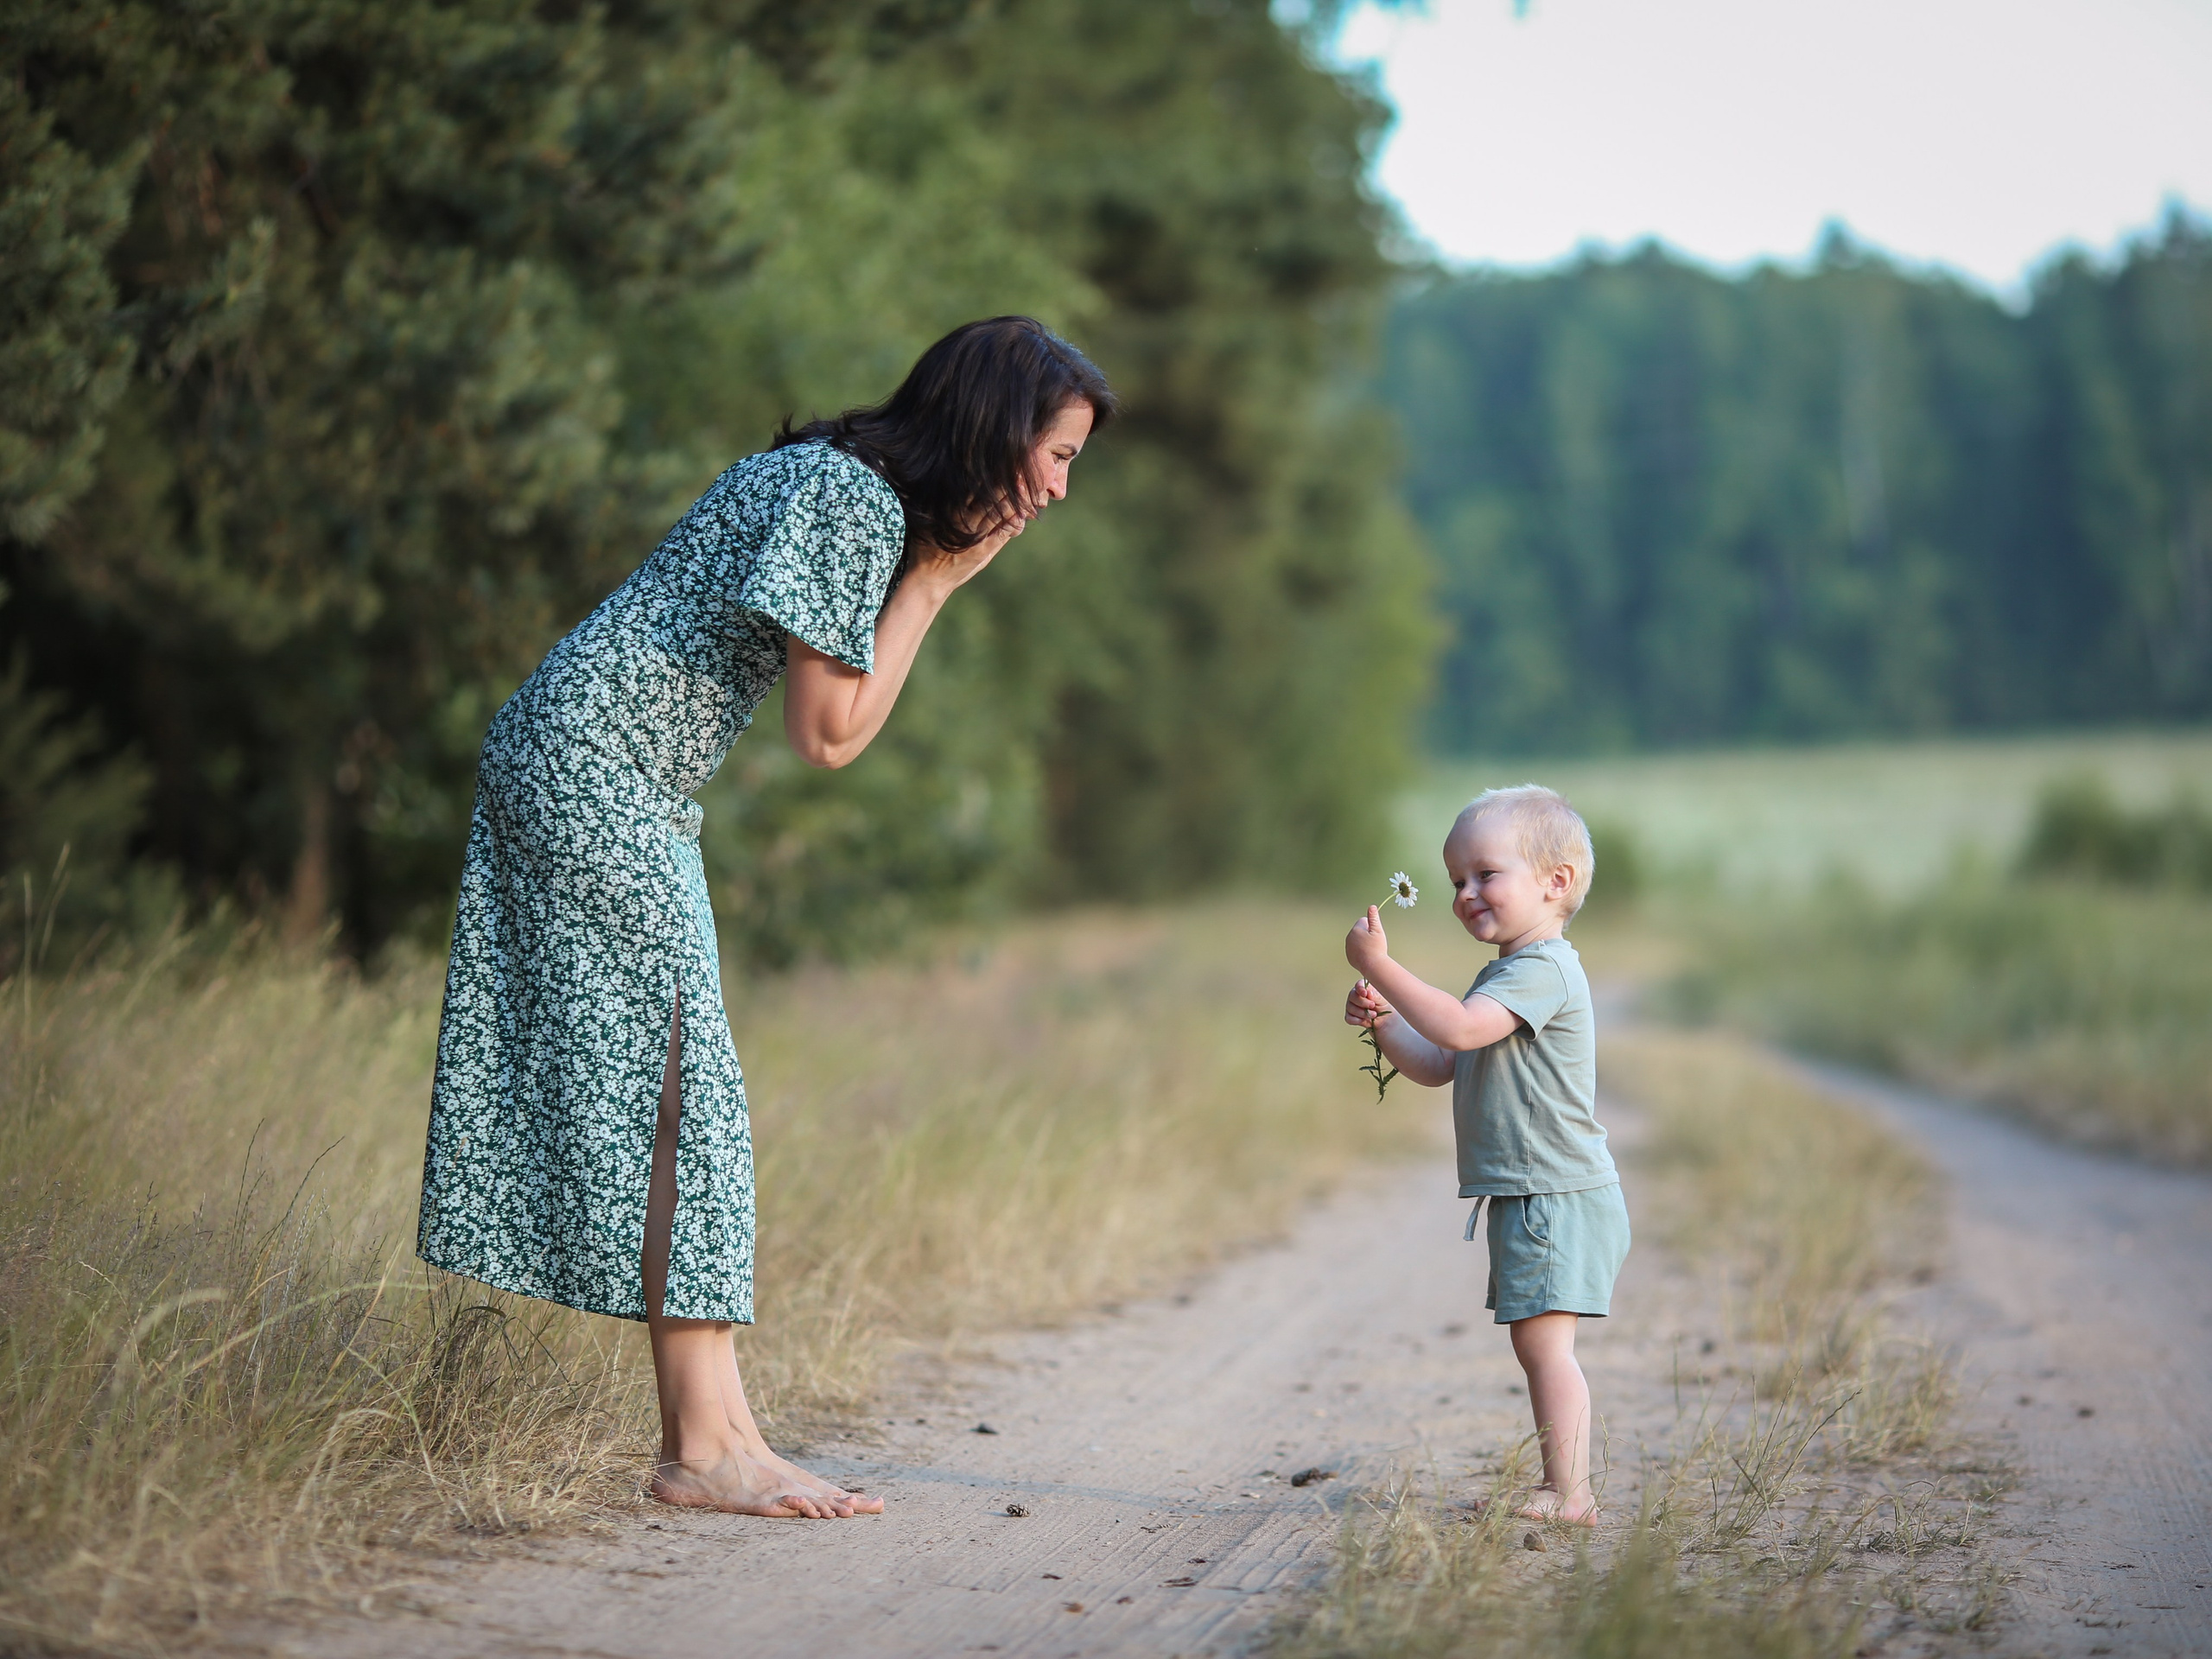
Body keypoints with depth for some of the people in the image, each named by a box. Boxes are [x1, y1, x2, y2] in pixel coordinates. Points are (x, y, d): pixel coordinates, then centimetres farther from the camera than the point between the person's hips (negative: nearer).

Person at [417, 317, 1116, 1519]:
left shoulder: (854, 488, 14)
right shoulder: (850, 498, -17)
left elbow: (826, 717, 11)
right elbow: (830, 732, -16)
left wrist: (933, 566, 4)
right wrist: (935, 577, -11)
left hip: (591, 776, 10)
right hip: (594, 771, -10)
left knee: (673, 1089, 7)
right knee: (671, 1083, -11)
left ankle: (715, 1424, 8)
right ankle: (704, 1447, -9)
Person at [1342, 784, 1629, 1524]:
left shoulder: (1543, 970, -15)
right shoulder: (1510, 975, 20)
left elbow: (1460, 1028, -30)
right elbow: (1438, 1066, 22)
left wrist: (1380, 966, -27)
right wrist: (1383, 1022, 5)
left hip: (1558, 1194, -11)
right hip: (1532, 1195, 11)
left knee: (1543, 1338, -12)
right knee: (1536, 1344, 13)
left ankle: (1566, 1492, -11)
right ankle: (1566, 1489, 19)